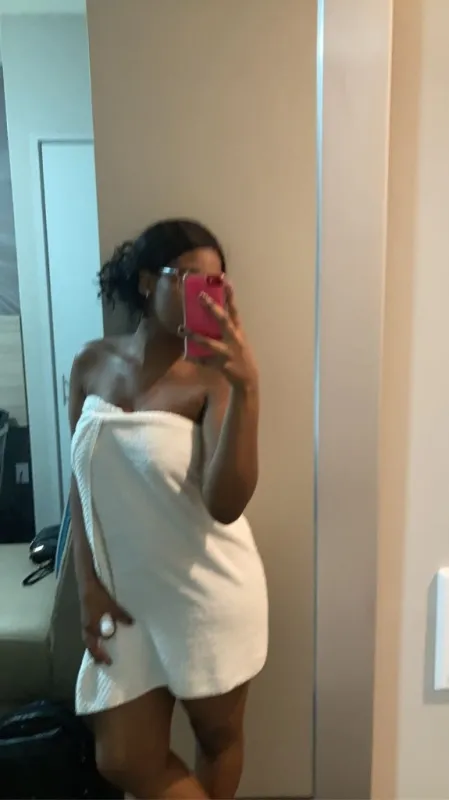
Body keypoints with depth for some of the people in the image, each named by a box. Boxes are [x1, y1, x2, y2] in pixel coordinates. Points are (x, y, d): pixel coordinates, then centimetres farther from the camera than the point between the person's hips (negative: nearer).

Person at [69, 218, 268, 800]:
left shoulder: (211, 377, -15)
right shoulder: (92, 365, -2)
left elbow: (226, 504, -26)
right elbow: (82, 486, 4)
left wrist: (246, 387, -35)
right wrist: (88, 588, -1)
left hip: (210, 593, -3)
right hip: (125, 594, 4)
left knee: (217, 735, 20)